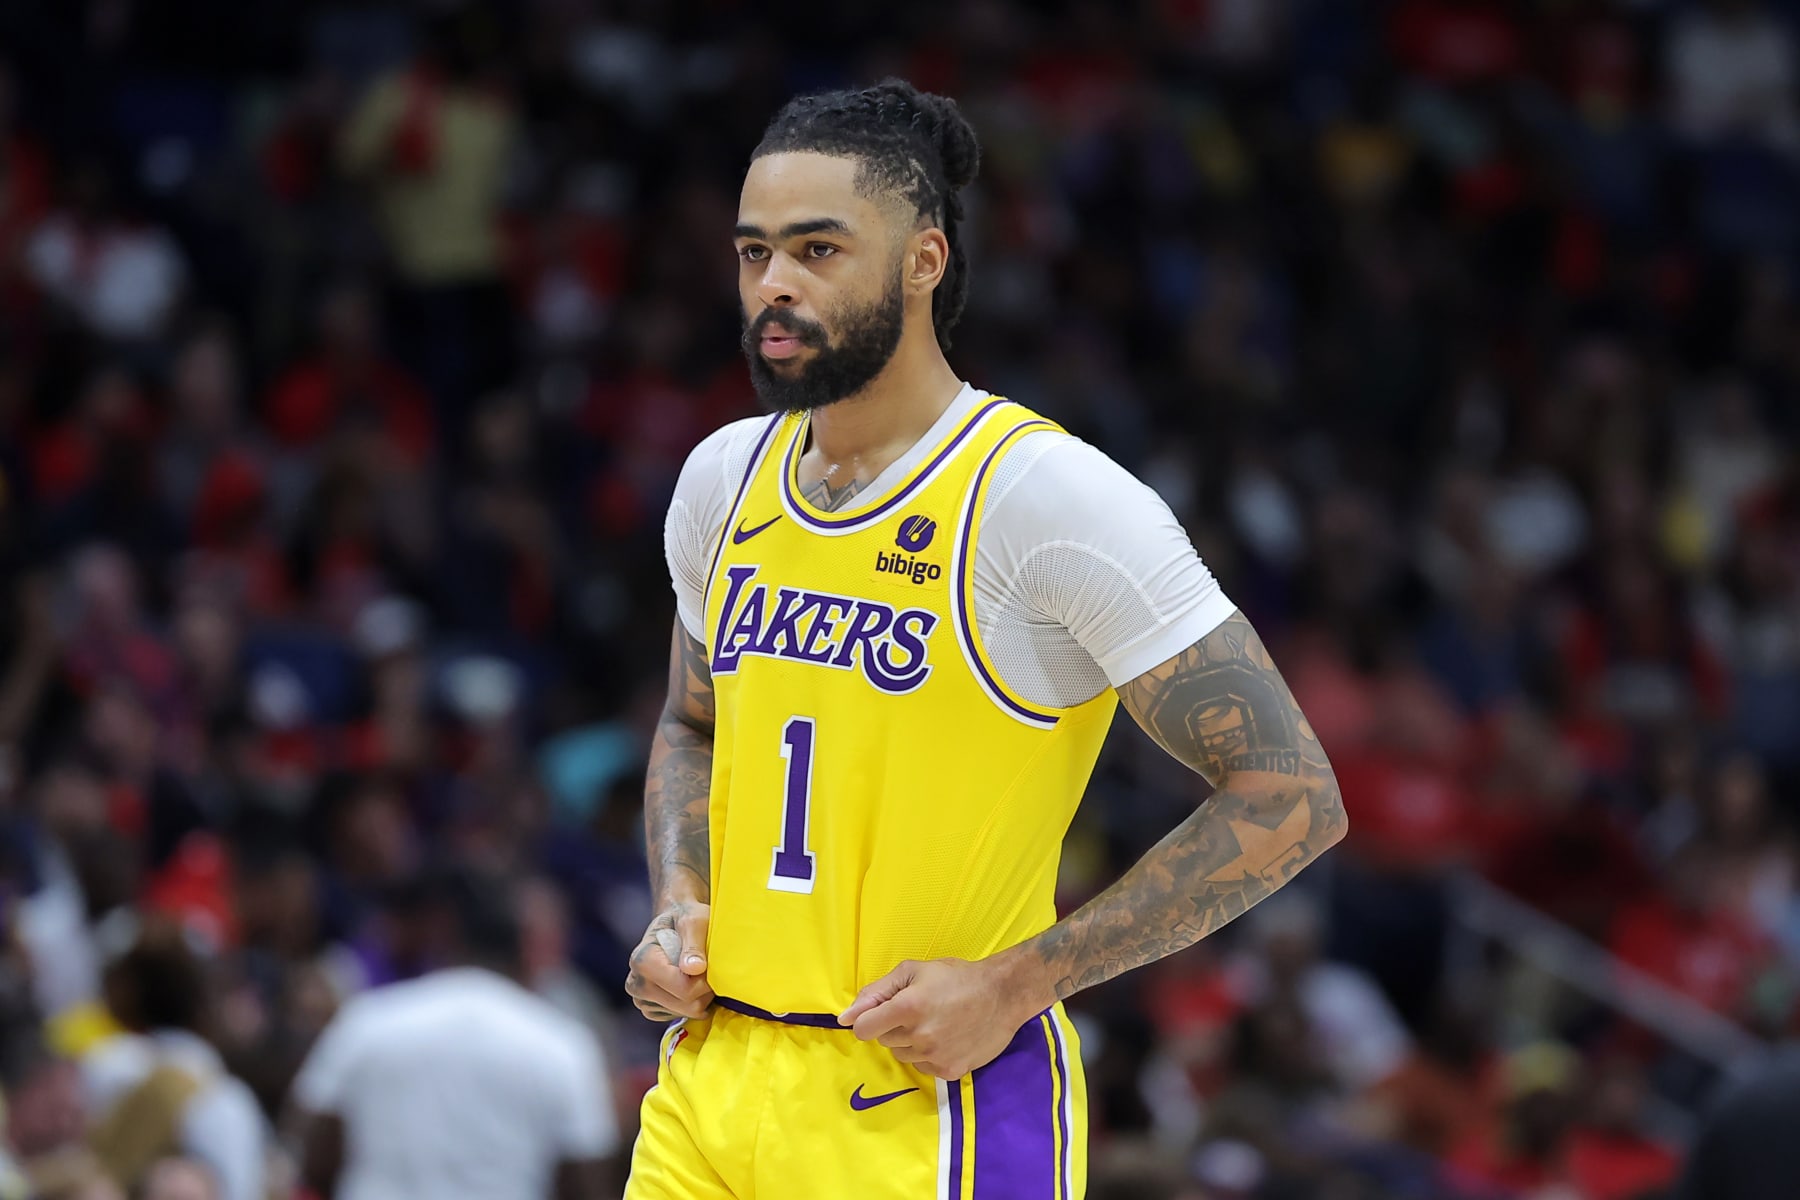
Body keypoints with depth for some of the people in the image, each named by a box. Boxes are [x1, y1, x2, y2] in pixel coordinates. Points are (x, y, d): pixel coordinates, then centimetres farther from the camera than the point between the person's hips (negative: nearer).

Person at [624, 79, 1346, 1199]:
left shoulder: (1050, 496, -13)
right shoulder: (726, 479, 8)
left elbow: (1290, 799, -14)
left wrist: (1014, 984, -16)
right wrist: (678, 905, 6)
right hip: (712, 1086, 6)